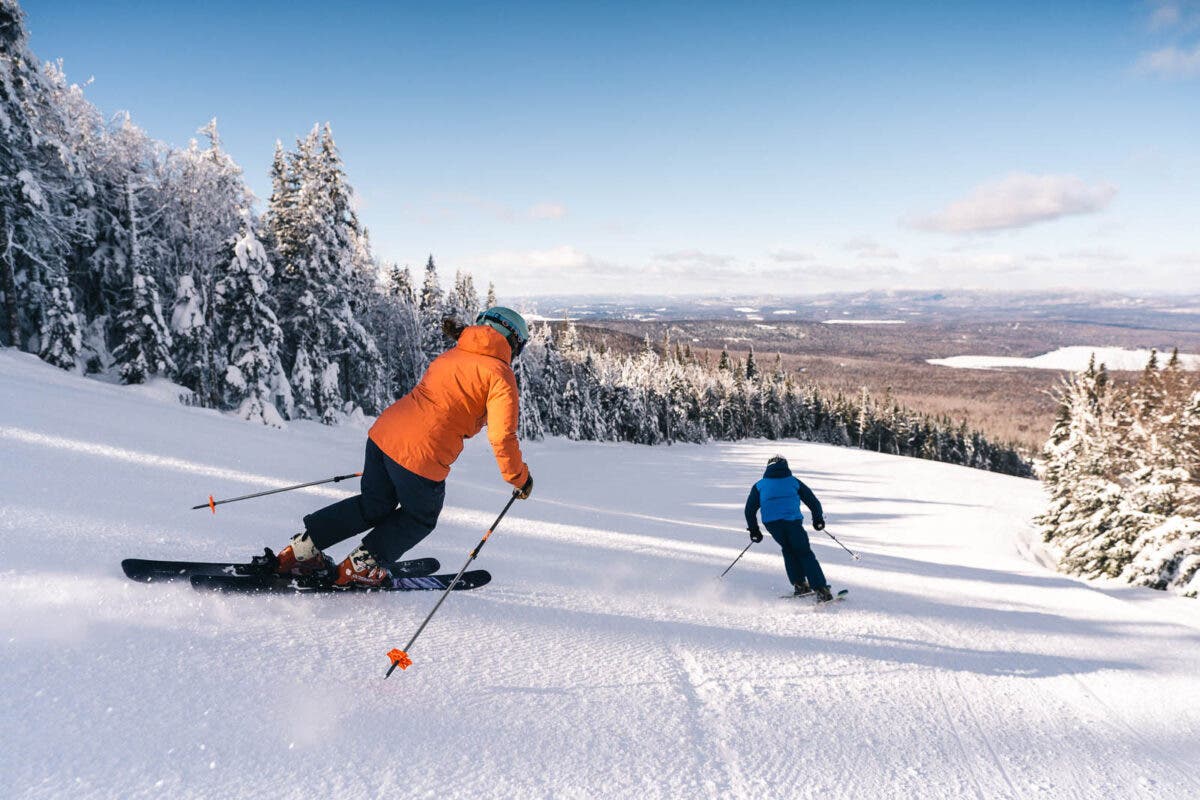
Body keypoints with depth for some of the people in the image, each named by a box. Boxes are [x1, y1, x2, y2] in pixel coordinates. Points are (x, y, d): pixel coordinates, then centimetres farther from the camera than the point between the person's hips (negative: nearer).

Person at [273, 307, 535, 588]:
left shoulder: (450, 355, 20)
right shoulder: (500, 373, -3)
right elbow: (502, 436, -10)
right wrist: (520, 478, 4)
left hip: (383, 431, 7)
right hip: (423, 455, -7)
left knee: (373, 505, 26)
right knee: (421, 518, 21)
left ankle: (301, 549, 24)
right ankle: (360, 568, 20)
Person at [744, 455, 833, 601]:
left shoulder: (759, 485, 19)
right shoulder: (794, 481, 18)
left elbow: (750, 509, 14)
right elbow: (813, 501, 19)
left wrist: (753, 529, 22)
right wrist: (818, 519, 32)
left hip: (771, 523, 1)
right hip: (793, 521, -1)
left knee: (789, 550, 25)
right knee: (805, 553, 7)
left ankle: (799, 584, 18)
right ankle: (821, 590, -3)